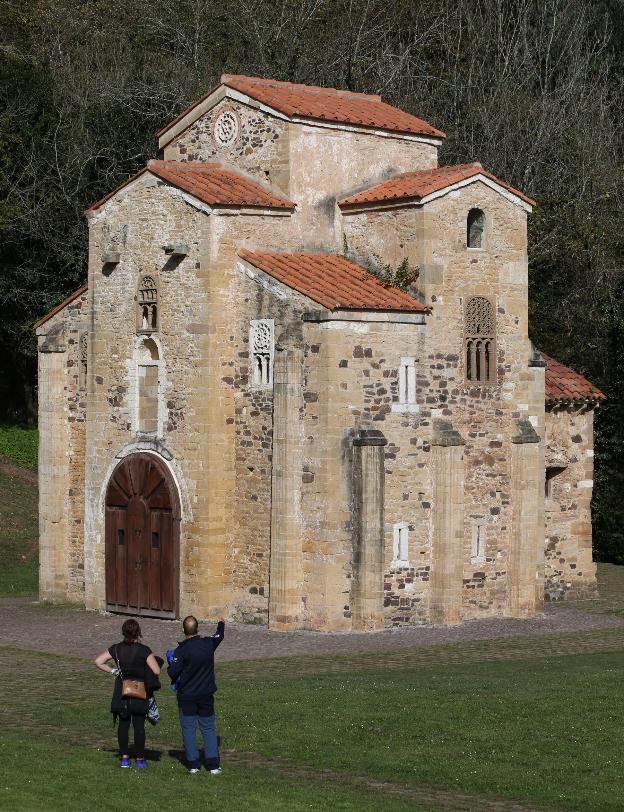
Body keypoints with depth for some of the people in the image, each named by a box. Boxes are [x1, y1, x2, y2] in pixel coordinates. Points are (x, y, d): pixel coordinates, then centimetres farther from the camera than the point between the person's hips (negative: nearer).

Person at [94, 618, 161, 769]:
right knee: (139, 725, 4)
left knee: (123, 724, 12)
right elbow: (156, 671, -14)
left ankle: (124, 757, 13)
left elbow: (98, 661, -2)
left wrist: (112, 671, 6)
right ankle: (140, 759, 7)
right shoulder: (144, 650, -11)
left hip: (121, 693, 3)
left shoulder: (116, 649, -1)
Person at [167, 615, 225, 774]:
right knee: (208, 728, 9)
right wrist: (221, 625, 41)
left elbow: (173, 673, -16)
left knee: (188, 729, 6)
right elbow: (219, 636, 20)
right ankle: (213, 764, 1)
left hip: (186, 697, -3)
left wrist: (170, 664, 6)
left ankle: (193, 764, 5)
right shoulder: (208, 643, -4)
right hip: (206, 695, 3)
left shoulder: (182, 650, -16)